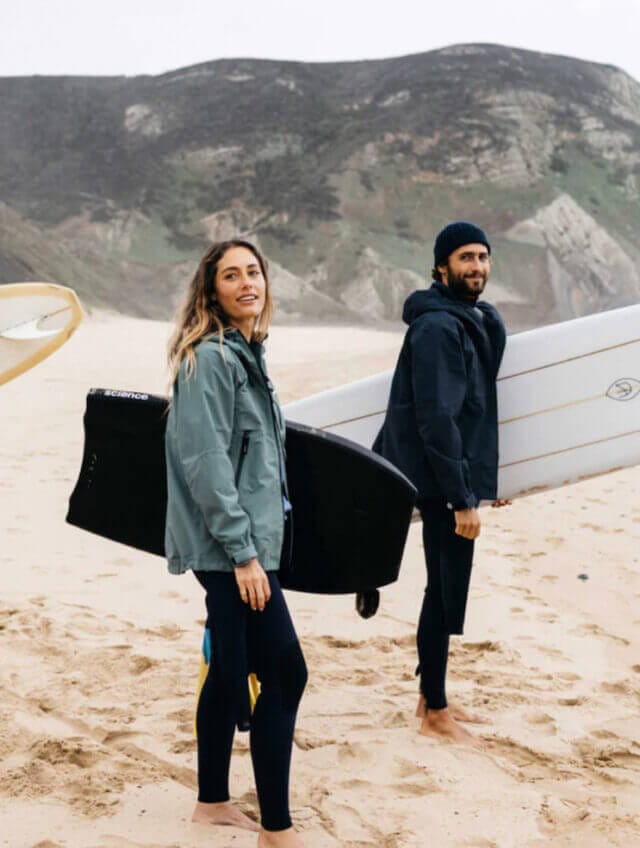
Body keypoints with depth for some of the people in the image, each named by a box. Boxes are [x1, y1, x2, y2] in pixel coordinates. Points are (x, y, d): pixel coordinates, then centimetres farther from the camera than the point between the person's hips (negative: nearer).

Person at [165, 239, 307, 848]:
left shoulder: (246, 352, 13)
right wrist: (243, 552, -21)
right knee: (284, 672, -8)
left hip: (246, 541, 9)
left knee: (232, 669, 15)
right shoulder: (210, 357, -15)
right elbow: (206, 464, -20)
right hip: (228, 546, -9)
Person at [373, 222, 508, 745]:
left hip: (457, 474, 10)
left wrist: (487, 477, 18)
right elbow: (436, 418, -22)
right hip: (441, 483, -10)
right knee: (447, 591, -3)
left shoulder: (480, 322, 14)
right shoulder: (437, 328, -17)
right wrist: (462, 498, -23)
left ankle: (433, 698, 29)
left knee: (446, 589, 16)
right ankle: (435, 713, 9)